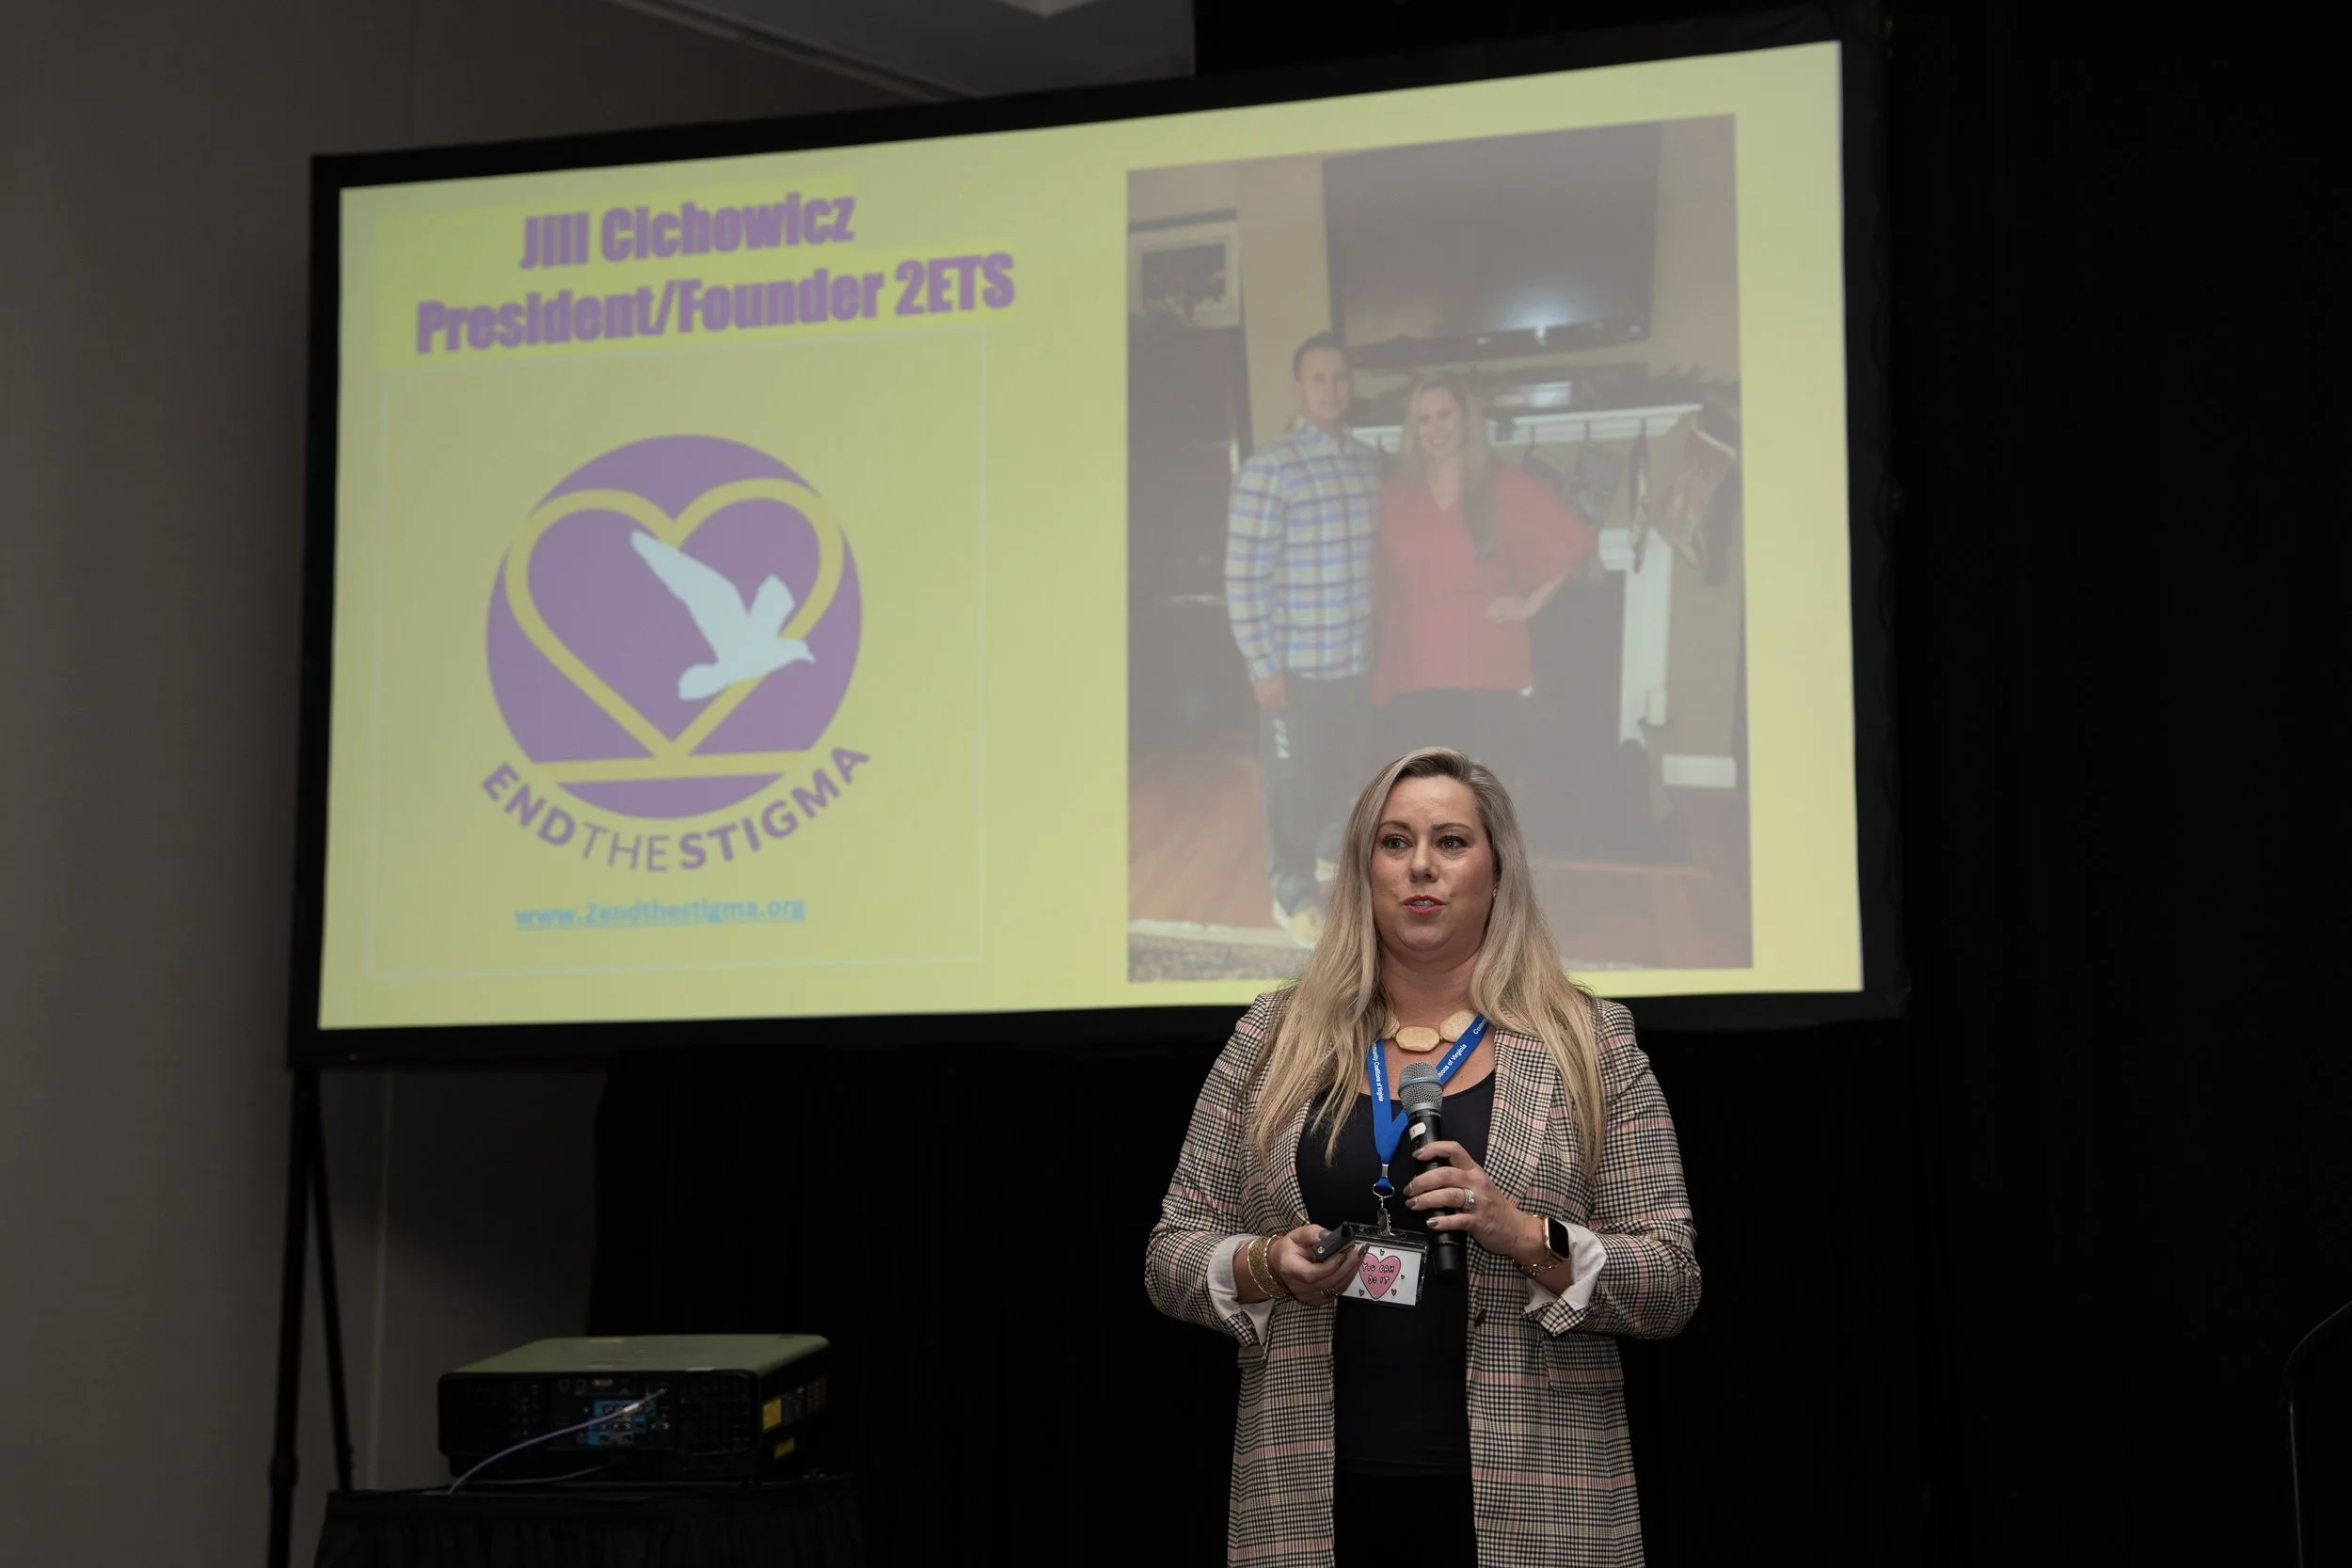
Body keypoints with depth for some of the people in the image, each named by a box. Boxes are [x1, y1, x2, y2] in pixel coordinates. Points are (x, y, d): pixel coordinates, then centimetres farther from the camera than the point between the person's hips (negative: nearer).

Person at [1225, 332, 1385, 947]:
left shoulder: (1370, 464, 4)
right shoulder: (1268, 469, -14)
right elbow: (1243, 575, -15)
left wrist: (1378, 641, 14)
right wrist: (1263, 665, -15)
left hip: (1356, 659, 5)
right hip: (1295, 663, -5)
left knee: (1345, 768, 19)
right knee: (1293, 779, 8)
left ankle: (1326, 849, 43)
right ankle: (1295, 891, 25)